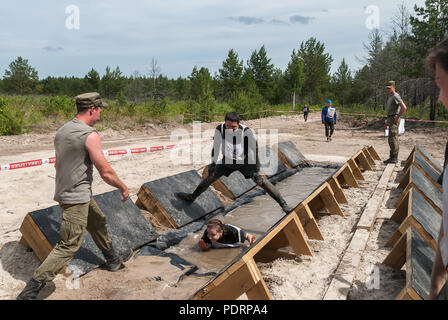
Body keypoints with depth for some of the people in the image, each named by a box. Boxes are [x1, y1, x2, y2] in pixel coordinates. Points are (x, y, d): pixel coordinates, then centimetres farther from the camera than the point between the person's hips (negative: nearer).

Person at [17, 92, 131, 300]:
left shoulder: (62, 130, 6)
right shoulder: (90, 135, -21)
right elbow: (106, 173, -18)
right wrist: (123, 188, -2)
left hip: (65, 191, 10)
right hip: (76, 198, -10)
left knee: (98, 223, 24)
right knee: (68, 246, -2)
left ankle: (113, 261, 42)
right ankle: (30, 291, 2)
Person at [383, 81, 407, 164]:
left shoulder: (395, 96, -13)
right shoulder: (390, 96, 18)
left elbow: (404, 107, -23)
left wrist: (397, 118, -19)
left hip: (394, 120, -10)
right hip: (390, 119, 10)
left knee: (392, 139, -12)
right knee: (393, 139, 12)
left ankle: (394, 158, -10)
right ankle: (393, 157, 18)